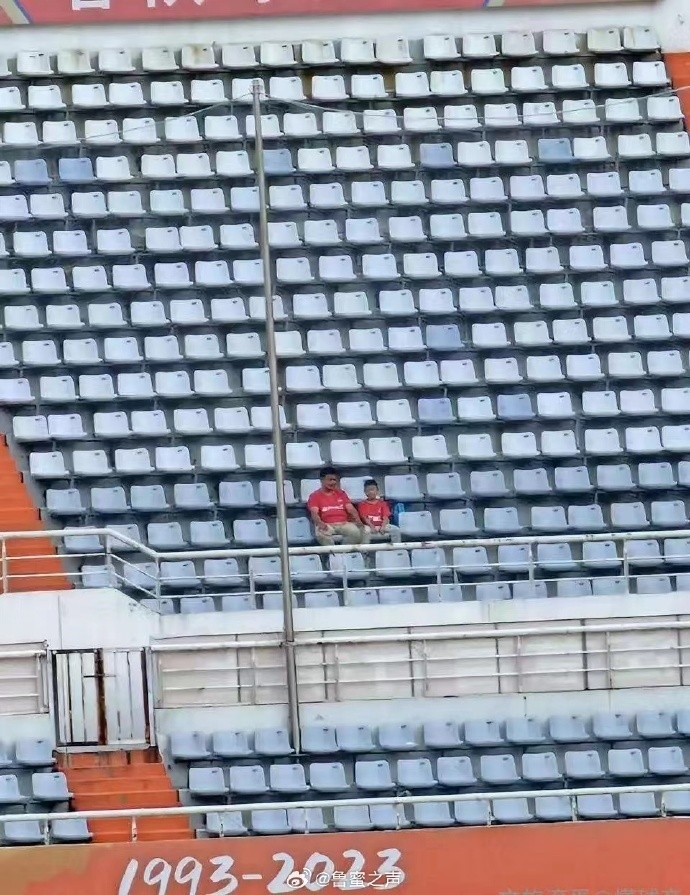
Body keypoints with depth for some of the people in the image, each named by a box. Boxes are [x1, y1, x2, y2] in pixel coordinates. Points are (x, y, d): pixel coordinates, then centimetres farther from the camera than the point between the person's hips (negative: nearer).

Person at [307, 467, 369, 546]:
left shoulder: (340, 493, 22)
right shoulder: (315, 496, 10)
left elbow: (351, 509, 12)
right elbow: (314, 513, -6)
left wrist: (357, 520, -10)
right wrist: (320, 523, -28)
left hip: (343, 524, 3)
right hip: (326, 525, -3)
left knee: (356, 531, -29)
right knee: (321, 533, -39)